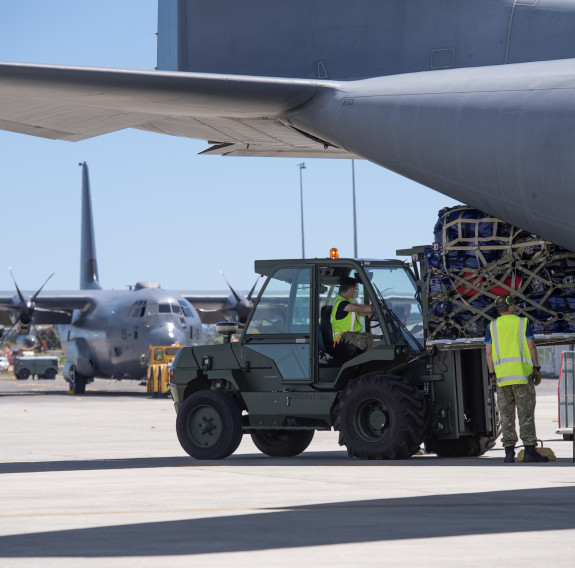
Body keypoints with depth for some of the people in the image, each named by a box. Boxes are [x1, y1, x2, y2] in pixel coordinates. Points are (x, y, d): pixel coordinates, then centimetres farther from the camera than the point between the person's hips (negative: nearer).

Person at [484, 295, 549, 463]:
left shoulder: (492, 326, 9)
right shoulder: (522, 322, 3)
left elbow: (488, 352, 4)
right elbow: (531, 347, -2)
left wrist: (492, 374, 7)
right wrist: (537, 368, 3)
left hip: (502, 374, 2)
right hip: (523, 372, -2)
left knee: (506, 415, 4)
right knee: (526, 413, -3)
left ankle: (509, 451, -1)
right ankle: (530, 450, -7)